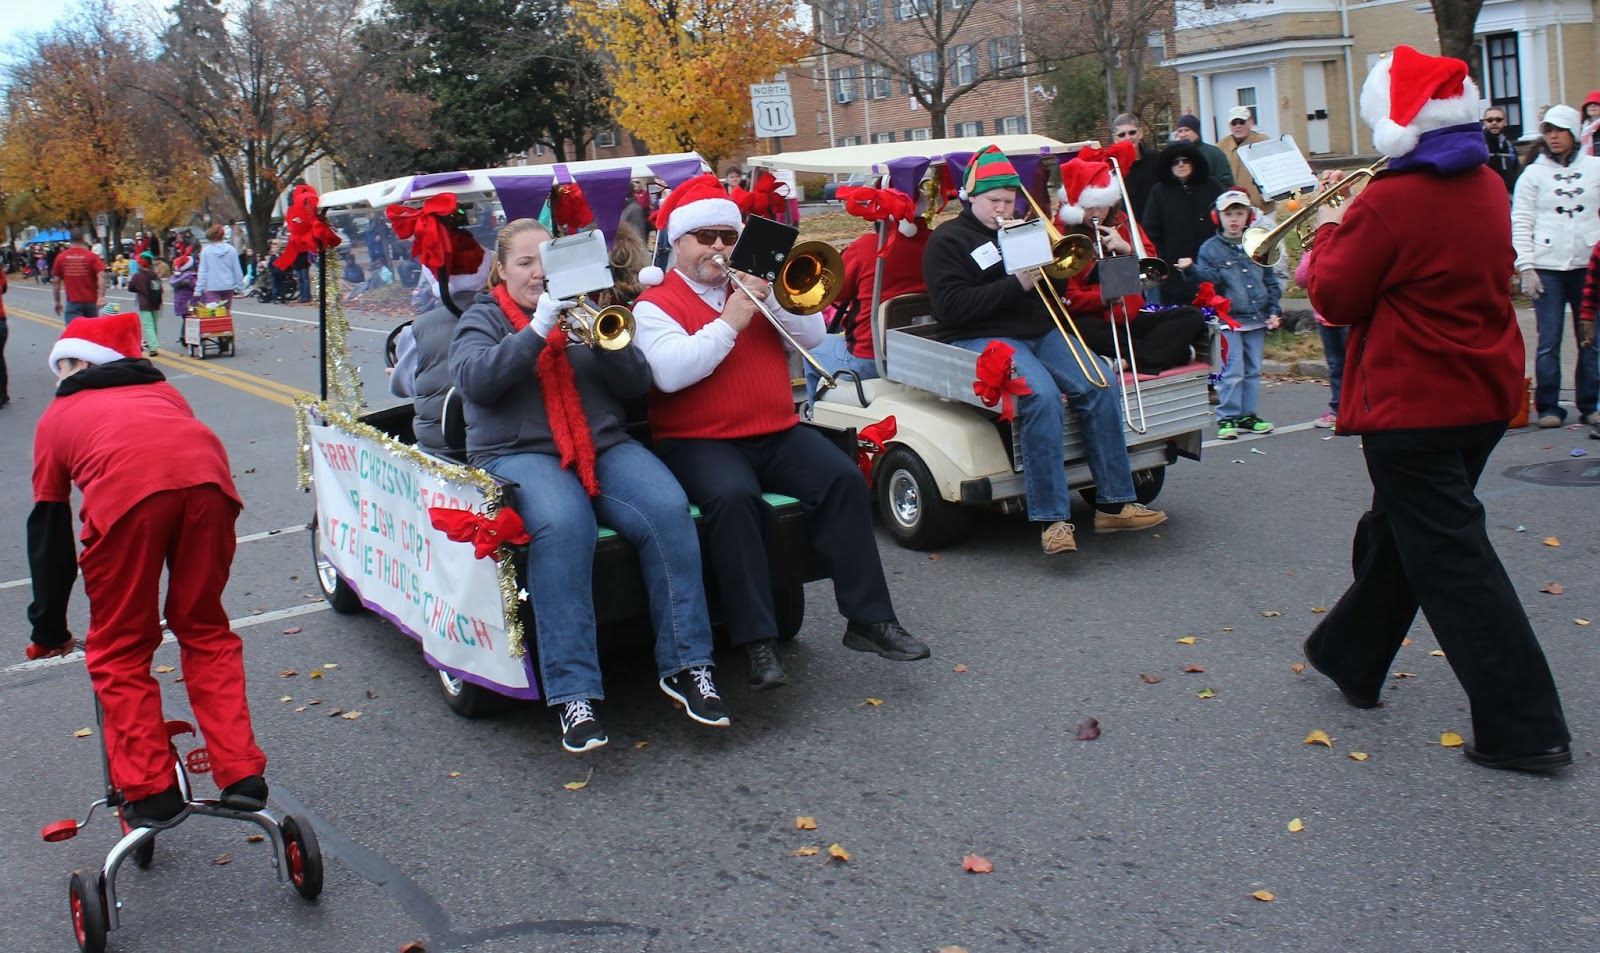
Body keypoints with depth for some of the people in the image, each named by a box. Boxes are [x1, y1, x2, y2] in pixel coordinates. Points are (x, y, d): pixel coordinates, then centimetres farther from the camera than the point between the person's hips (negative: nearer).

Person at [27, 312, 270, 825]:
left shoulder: (57, 415, 32)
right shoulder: (161, 390, 40)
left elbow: (49, 529, 32)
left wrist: (50, 628, 40)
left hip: (126, 492, -3)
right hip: (208, 477, 3)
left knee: (119, 652, 16)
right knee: (205, 630, 21)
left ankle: (151, 791, 15)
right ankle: (242, 775, 17)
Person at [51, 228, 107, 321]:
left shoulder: (61, 257, 1)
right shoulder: (92, 256, -3)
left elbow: (56, 281, 4)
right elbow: (101, 277, -16)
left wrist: (57, 302, 13)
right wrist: (101, 297, -22)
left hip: (72, 302, -1)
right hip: (91, 301, 1)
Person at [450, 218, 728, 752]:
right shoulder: (483, 319, 13)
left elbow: (637, 384, 8)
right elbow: (474, 381, -9)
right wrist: (537, 329, -17)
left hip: (605, 447, 3)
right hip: (520, 453, -3)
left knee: (667, 511, -28)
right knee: (563, 526, -37)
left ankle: (685, 665, -20)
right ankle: (573, 693, -36)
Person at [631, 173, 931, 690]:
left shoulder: (755, 287, 19)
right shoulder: (656, 303, 3)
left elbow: (812, 336, 8)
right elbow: (669, 373, -15)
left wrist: (769, 296, -6)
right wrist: (728, 324, -15)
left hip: (778, 433, 5)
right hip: (699, 442, -5)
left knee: (843, 478, -19)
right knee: (732, 496, -35)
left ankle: (869, 618, -13)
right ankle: (757, 642, -29)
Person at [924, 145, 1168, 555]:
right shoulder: (946, 240, 2)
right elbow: (953, 307, -12)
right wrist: (1016, 285, -16)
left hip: (1040, 332, 7)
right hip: (982, 339, -7)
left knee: (1101, 385, -18)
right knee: (1042, 395, -34)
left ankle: (1113, 504, -14)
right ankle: (1051, 518, -32)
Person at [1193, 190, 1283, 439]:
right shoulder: (1210, 249, -2)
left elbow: (1271, 282, 13)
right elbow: (1207, 283, -10)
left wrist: (1274, 311, 4)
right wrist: (1193, 270, -28)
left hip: (1257, 320, 4)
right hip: (1229, 320, -4)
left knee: (1253, 371, 10)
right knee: (1232, 372, -7)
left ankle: (1248, 415, 19)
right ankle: (1227, 418, 2)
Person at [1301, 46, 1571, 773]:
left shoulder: (1389, 201, -18)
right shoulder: (1488, 188, 7)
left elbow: (1337, 299, -11)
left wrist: (1331, 231, 5)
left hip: (1413, 405, -9)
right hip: (1485, 392, 9)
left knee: (1452, 562, -4)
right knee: (1397, 533, 22)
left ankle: (1524, 729, -3)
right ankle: (1352, 658, 37)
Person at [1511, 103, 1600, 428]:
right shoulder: (1533, 173, 6)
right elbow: (1520, 223, 2)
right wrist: (1525, 266, -6)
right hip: (1547, 267, -1)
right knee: (1548, 342, -3)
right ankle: (1548, 407, 5)